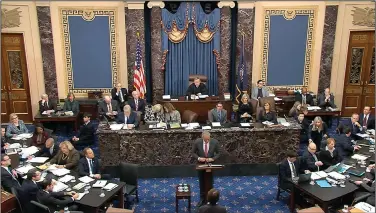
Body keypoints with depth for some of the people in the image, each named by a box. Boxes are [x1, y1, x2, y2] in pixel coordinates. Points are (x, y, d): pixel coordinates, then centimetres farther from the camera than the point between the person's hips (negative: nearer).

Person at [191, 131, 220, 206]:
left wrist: (213, 158, -21)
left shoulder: (215, 142, -17)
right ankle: (202, 199, 30)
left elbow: (218, 153, -4)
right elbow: (193, 153, -6)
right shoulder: (197, 142, -18)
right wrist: (198, 158, -24)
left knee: (210, 182, 11)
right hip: (201, 165, 0)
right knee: (202, 182, 13)